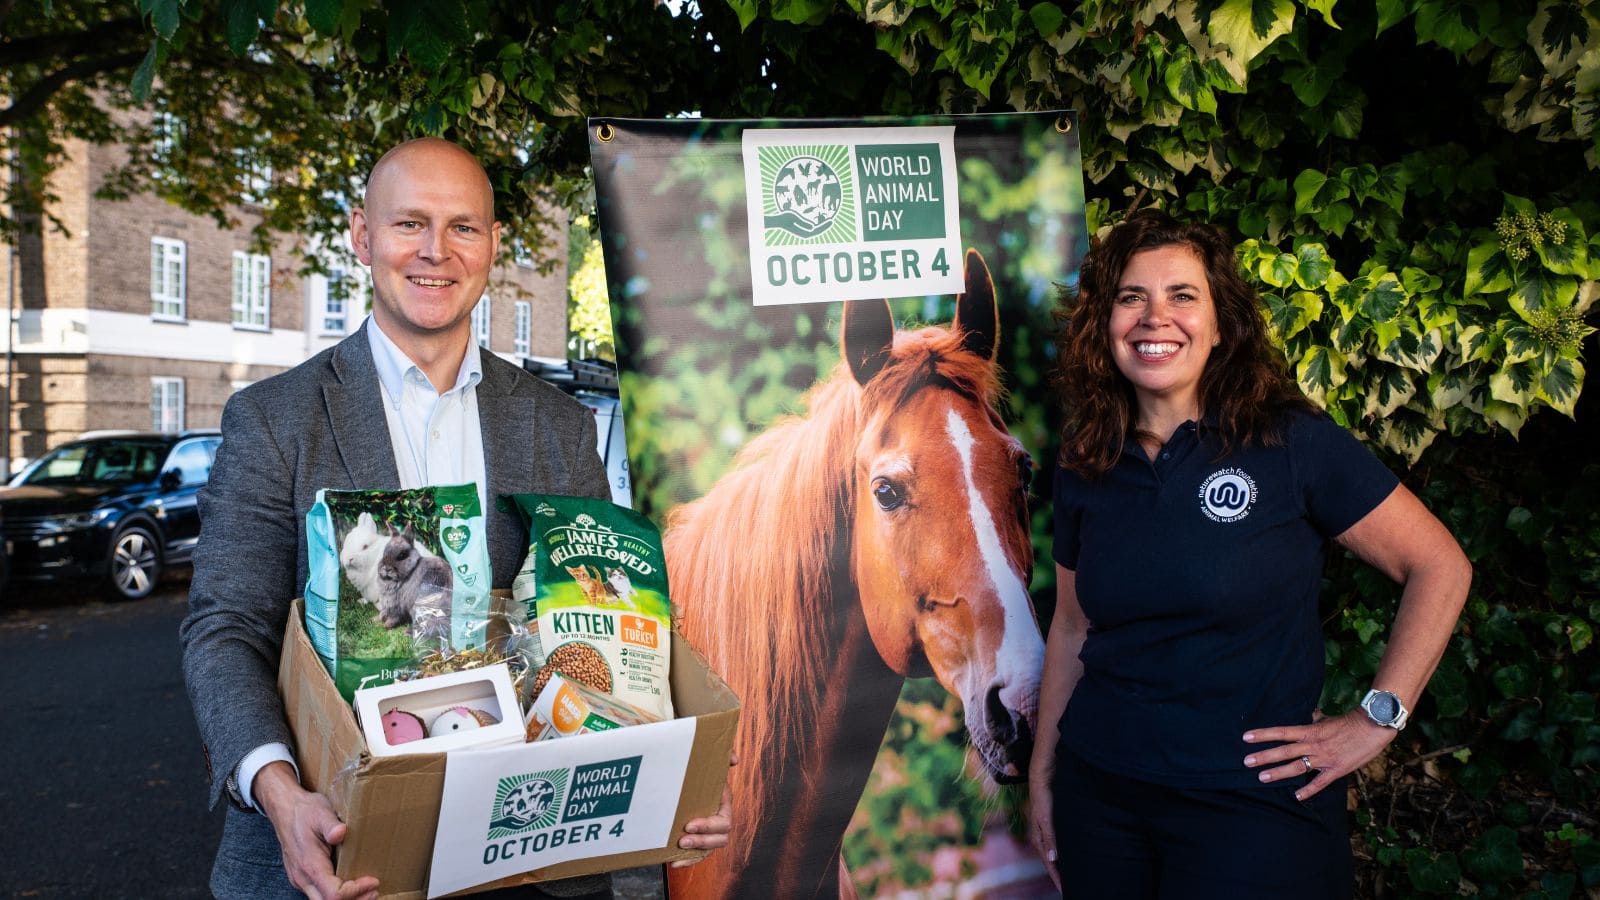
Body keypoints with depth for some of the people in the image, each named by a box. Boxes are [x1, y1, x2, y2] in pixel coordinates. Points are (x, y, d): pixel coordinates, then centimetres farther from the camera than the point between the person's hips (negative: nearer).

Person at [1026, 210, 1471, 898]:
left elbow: (1440, 567, -6)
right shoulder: (1084, 467, 2)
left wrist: (1376, 719, -9)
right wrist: (1043, 770, 11)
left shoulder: (1290, 442, -10)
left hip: (1251, 803, -3)